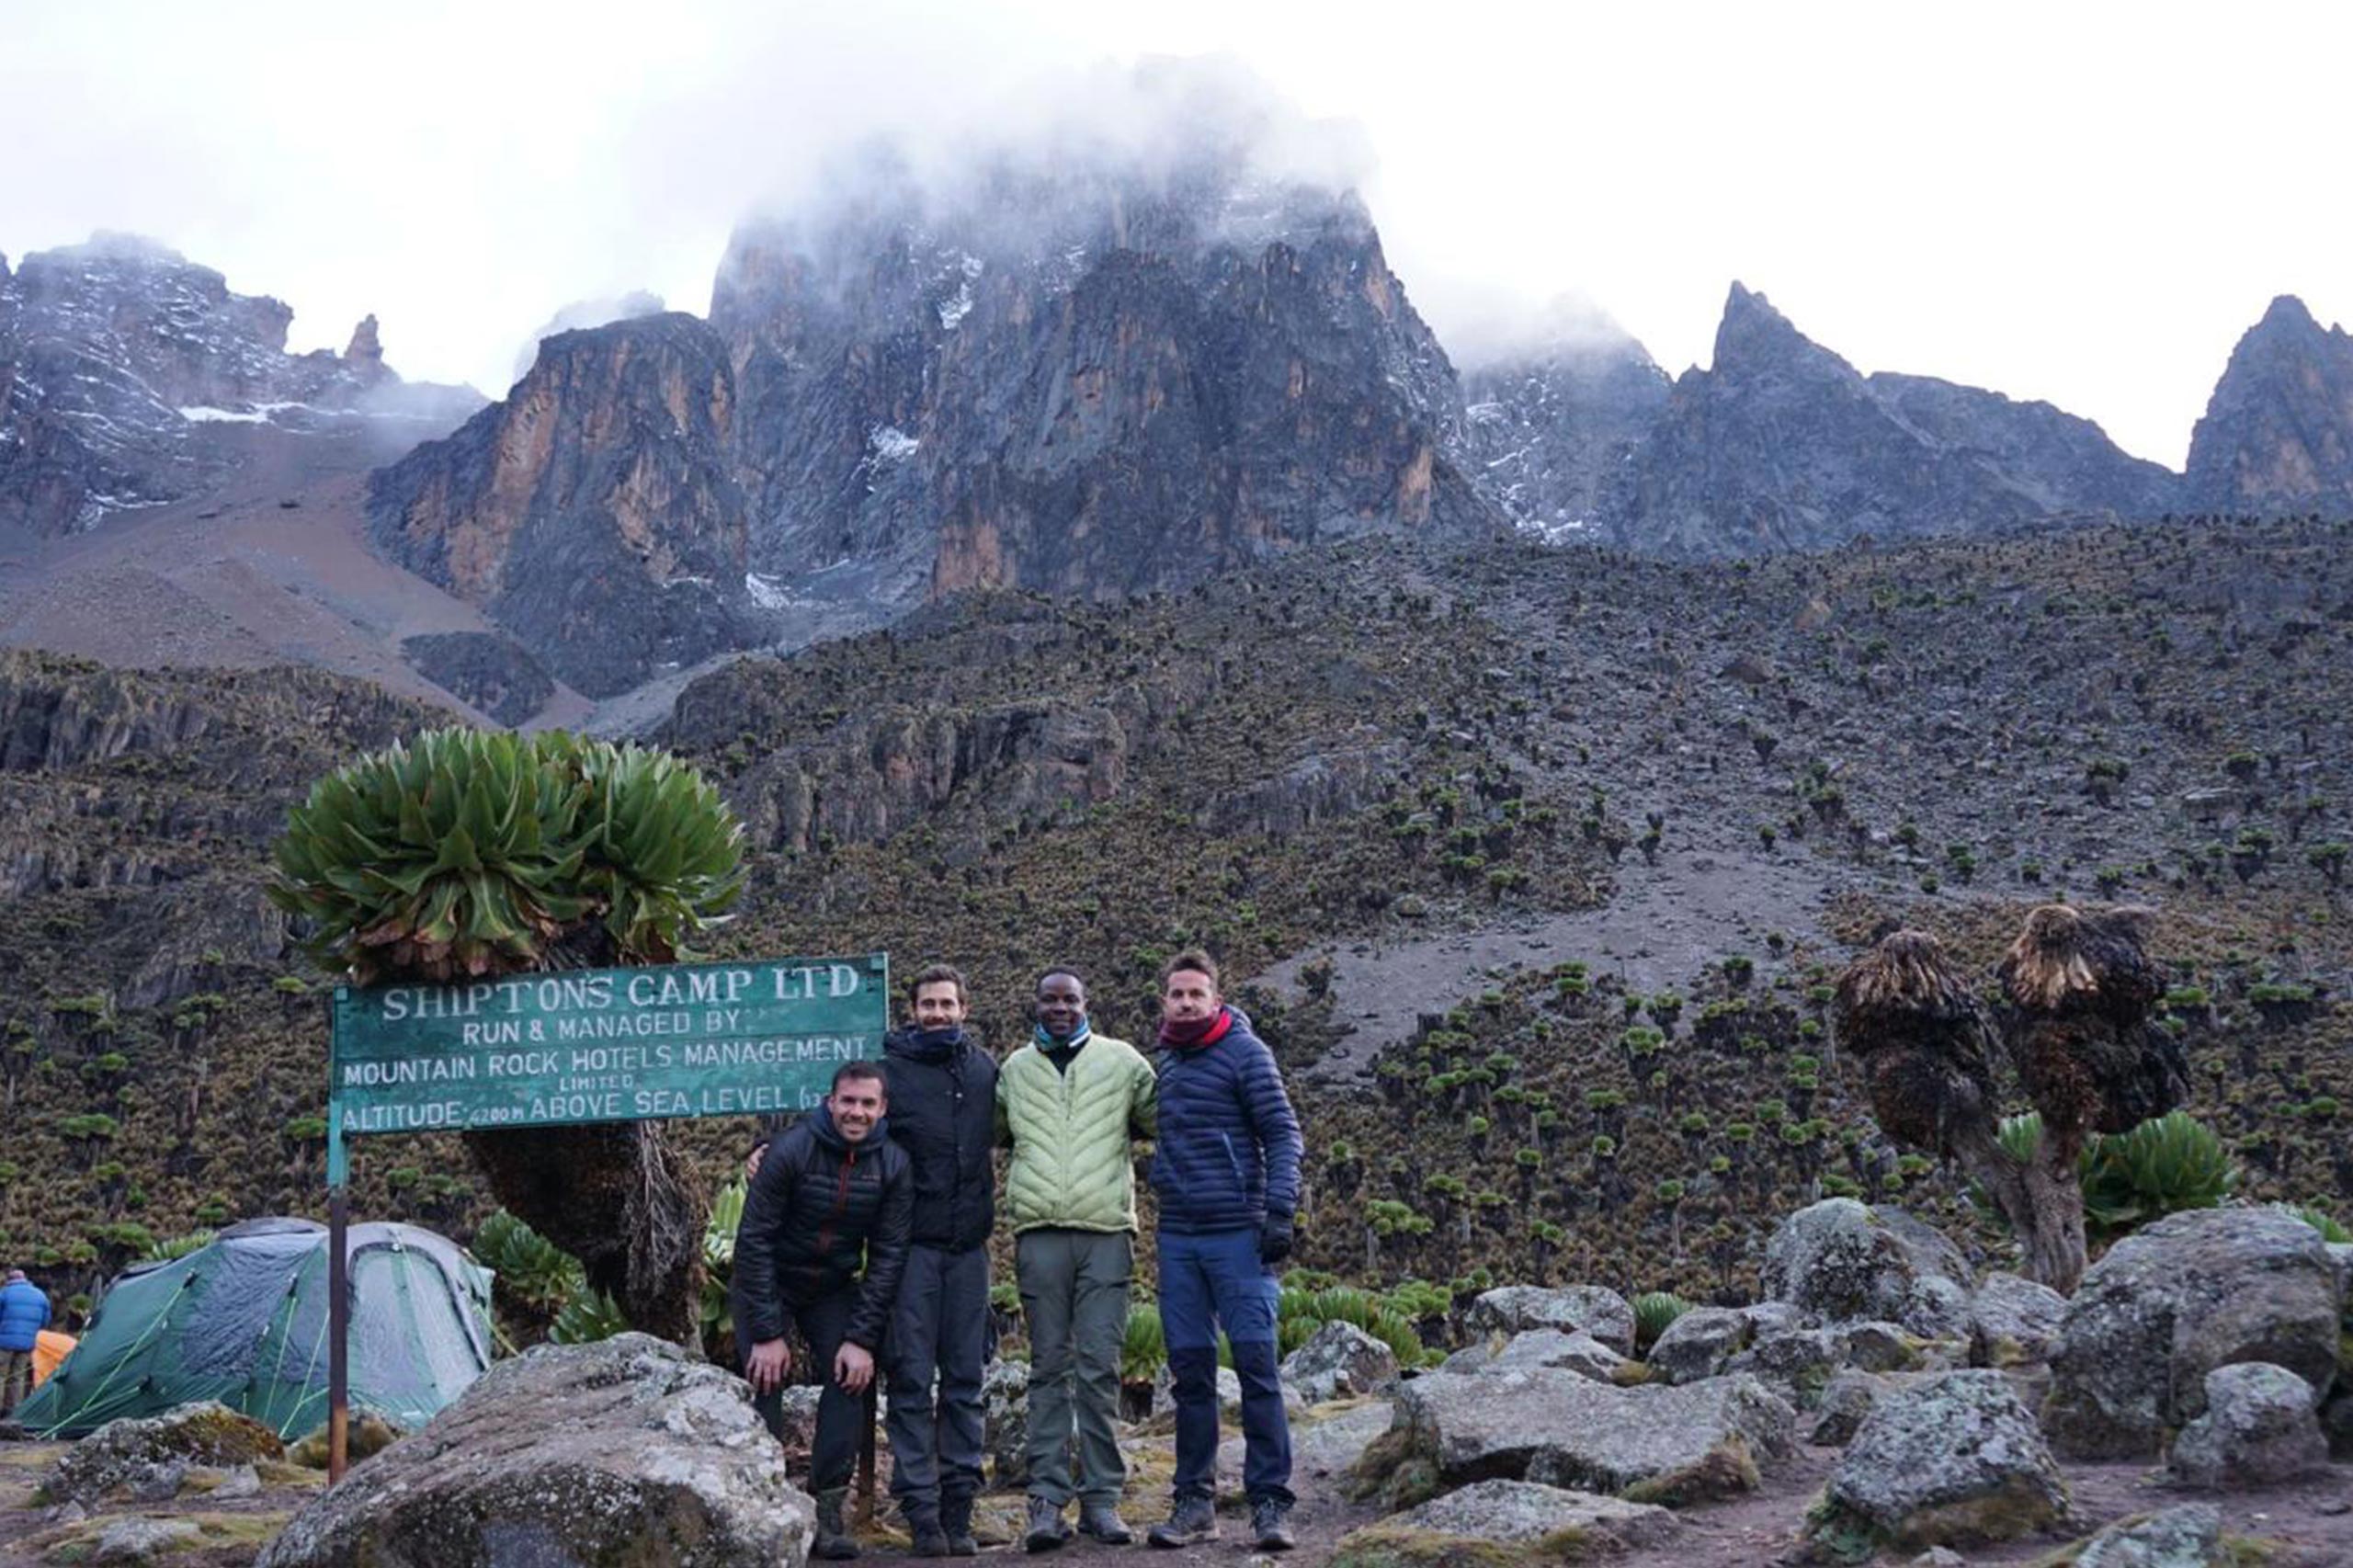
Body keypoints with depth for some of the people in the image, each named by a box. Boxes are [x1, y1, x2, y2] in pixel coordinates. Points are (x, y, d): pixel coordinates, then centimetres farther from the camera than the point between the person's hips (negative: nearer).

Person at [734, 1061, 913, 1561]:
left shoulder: (893, 1165, -12)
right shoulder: (789, 1151, -22)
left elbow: (887, 1256, -8)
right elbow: (754, 1240, -20)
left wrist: (862, 1339, -15)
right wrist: (767, 1332, -22)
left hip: (833, 1289, 3)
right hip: (767, 1282, -3)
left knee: (849, 1379, -12)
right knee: (766, 1384, -15)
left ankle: (827, 1511, -6)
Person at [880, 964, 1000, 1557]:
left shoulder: (985, 1069, 10)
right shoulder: (888, 1066, -1)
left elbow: (1003, 1135, 22)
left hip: (968, 1245, 3)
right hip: (913, 1244, -3)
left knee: (965, 1381, 6)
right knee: (912, 1380, -3)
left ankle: (959, 1509, 11)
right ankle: (922, 1510, 1)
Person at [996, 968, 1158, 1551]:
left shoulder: (1121, 1061, 8)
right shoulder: (1014, 1069, 14)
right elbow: (991, 1132, 28)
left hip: (1106, 1231, -1)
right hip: (1040, 1234, 1)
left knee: (1100, 1369, -1)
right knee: (1049, 1369, 3)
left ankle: (1102, 1497, 6)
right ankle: (1047, 1499, 4)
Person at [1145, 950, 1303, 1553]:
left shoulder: (1245, 1053, -3)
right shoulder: (1161, 1061, 13)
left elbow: (1283, 1134, -7)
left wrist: (1279, 1211, -16)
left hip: (1237, 1233, -5)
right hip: (1176, 1236, 5)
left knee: (1255, 1361, -7)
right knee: (1189, 1368, 7)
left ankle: (1271, 1502, -2)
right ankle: (1194, 1502, 14)